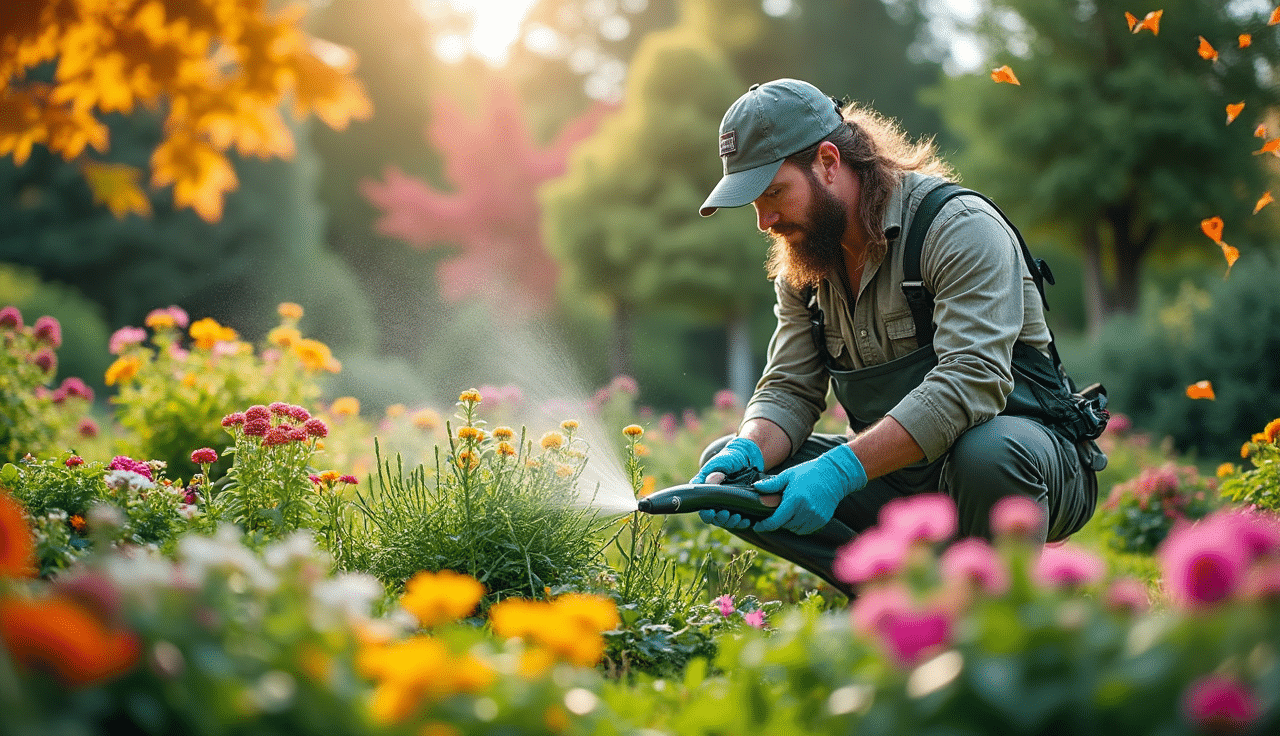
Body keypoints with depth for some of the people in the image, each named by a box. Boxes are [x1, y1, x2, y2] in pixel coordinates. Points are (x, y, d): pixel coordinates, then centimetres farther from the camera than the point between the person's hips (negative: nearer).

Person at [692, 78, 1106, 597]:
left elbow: (971, 380, -31)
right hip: (901, 482, 6)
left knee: (988, 450, -41)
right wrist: (748, 452, -23)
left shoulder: (961, 228, -19)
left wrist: (843, 469, -40)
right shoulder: (801, 265, 5)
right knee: (729, 469, -8)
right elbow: (789, 391, 2)